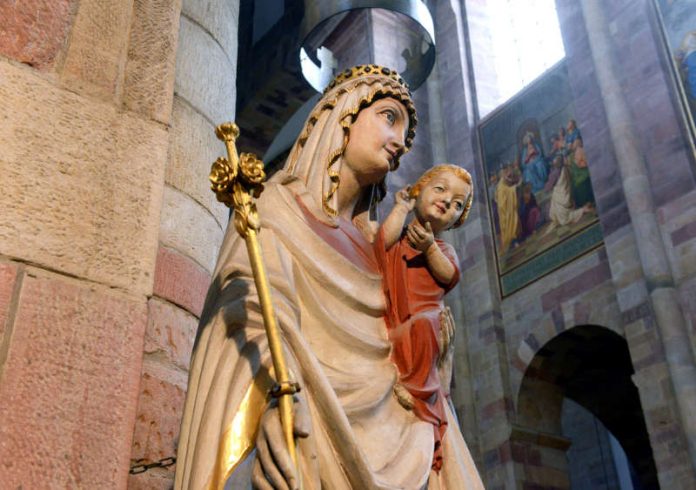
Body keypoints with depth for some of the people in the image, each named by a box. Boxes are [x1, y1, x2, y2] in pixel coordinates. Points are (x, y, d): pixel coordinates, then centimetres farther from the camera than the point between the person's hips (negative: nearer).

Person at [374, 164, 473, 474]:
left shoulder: (445, 250, 26)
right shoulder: (398, 235, 20)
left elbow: (448, 275, 3)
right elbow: (382, 242, -6)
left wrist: (429, 247, -13)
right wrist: (402, 207, 9)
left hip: (426, 317, -1)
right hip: (392, 317, 1)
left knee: (422, 327, -34)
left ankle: (416, 385, -27)